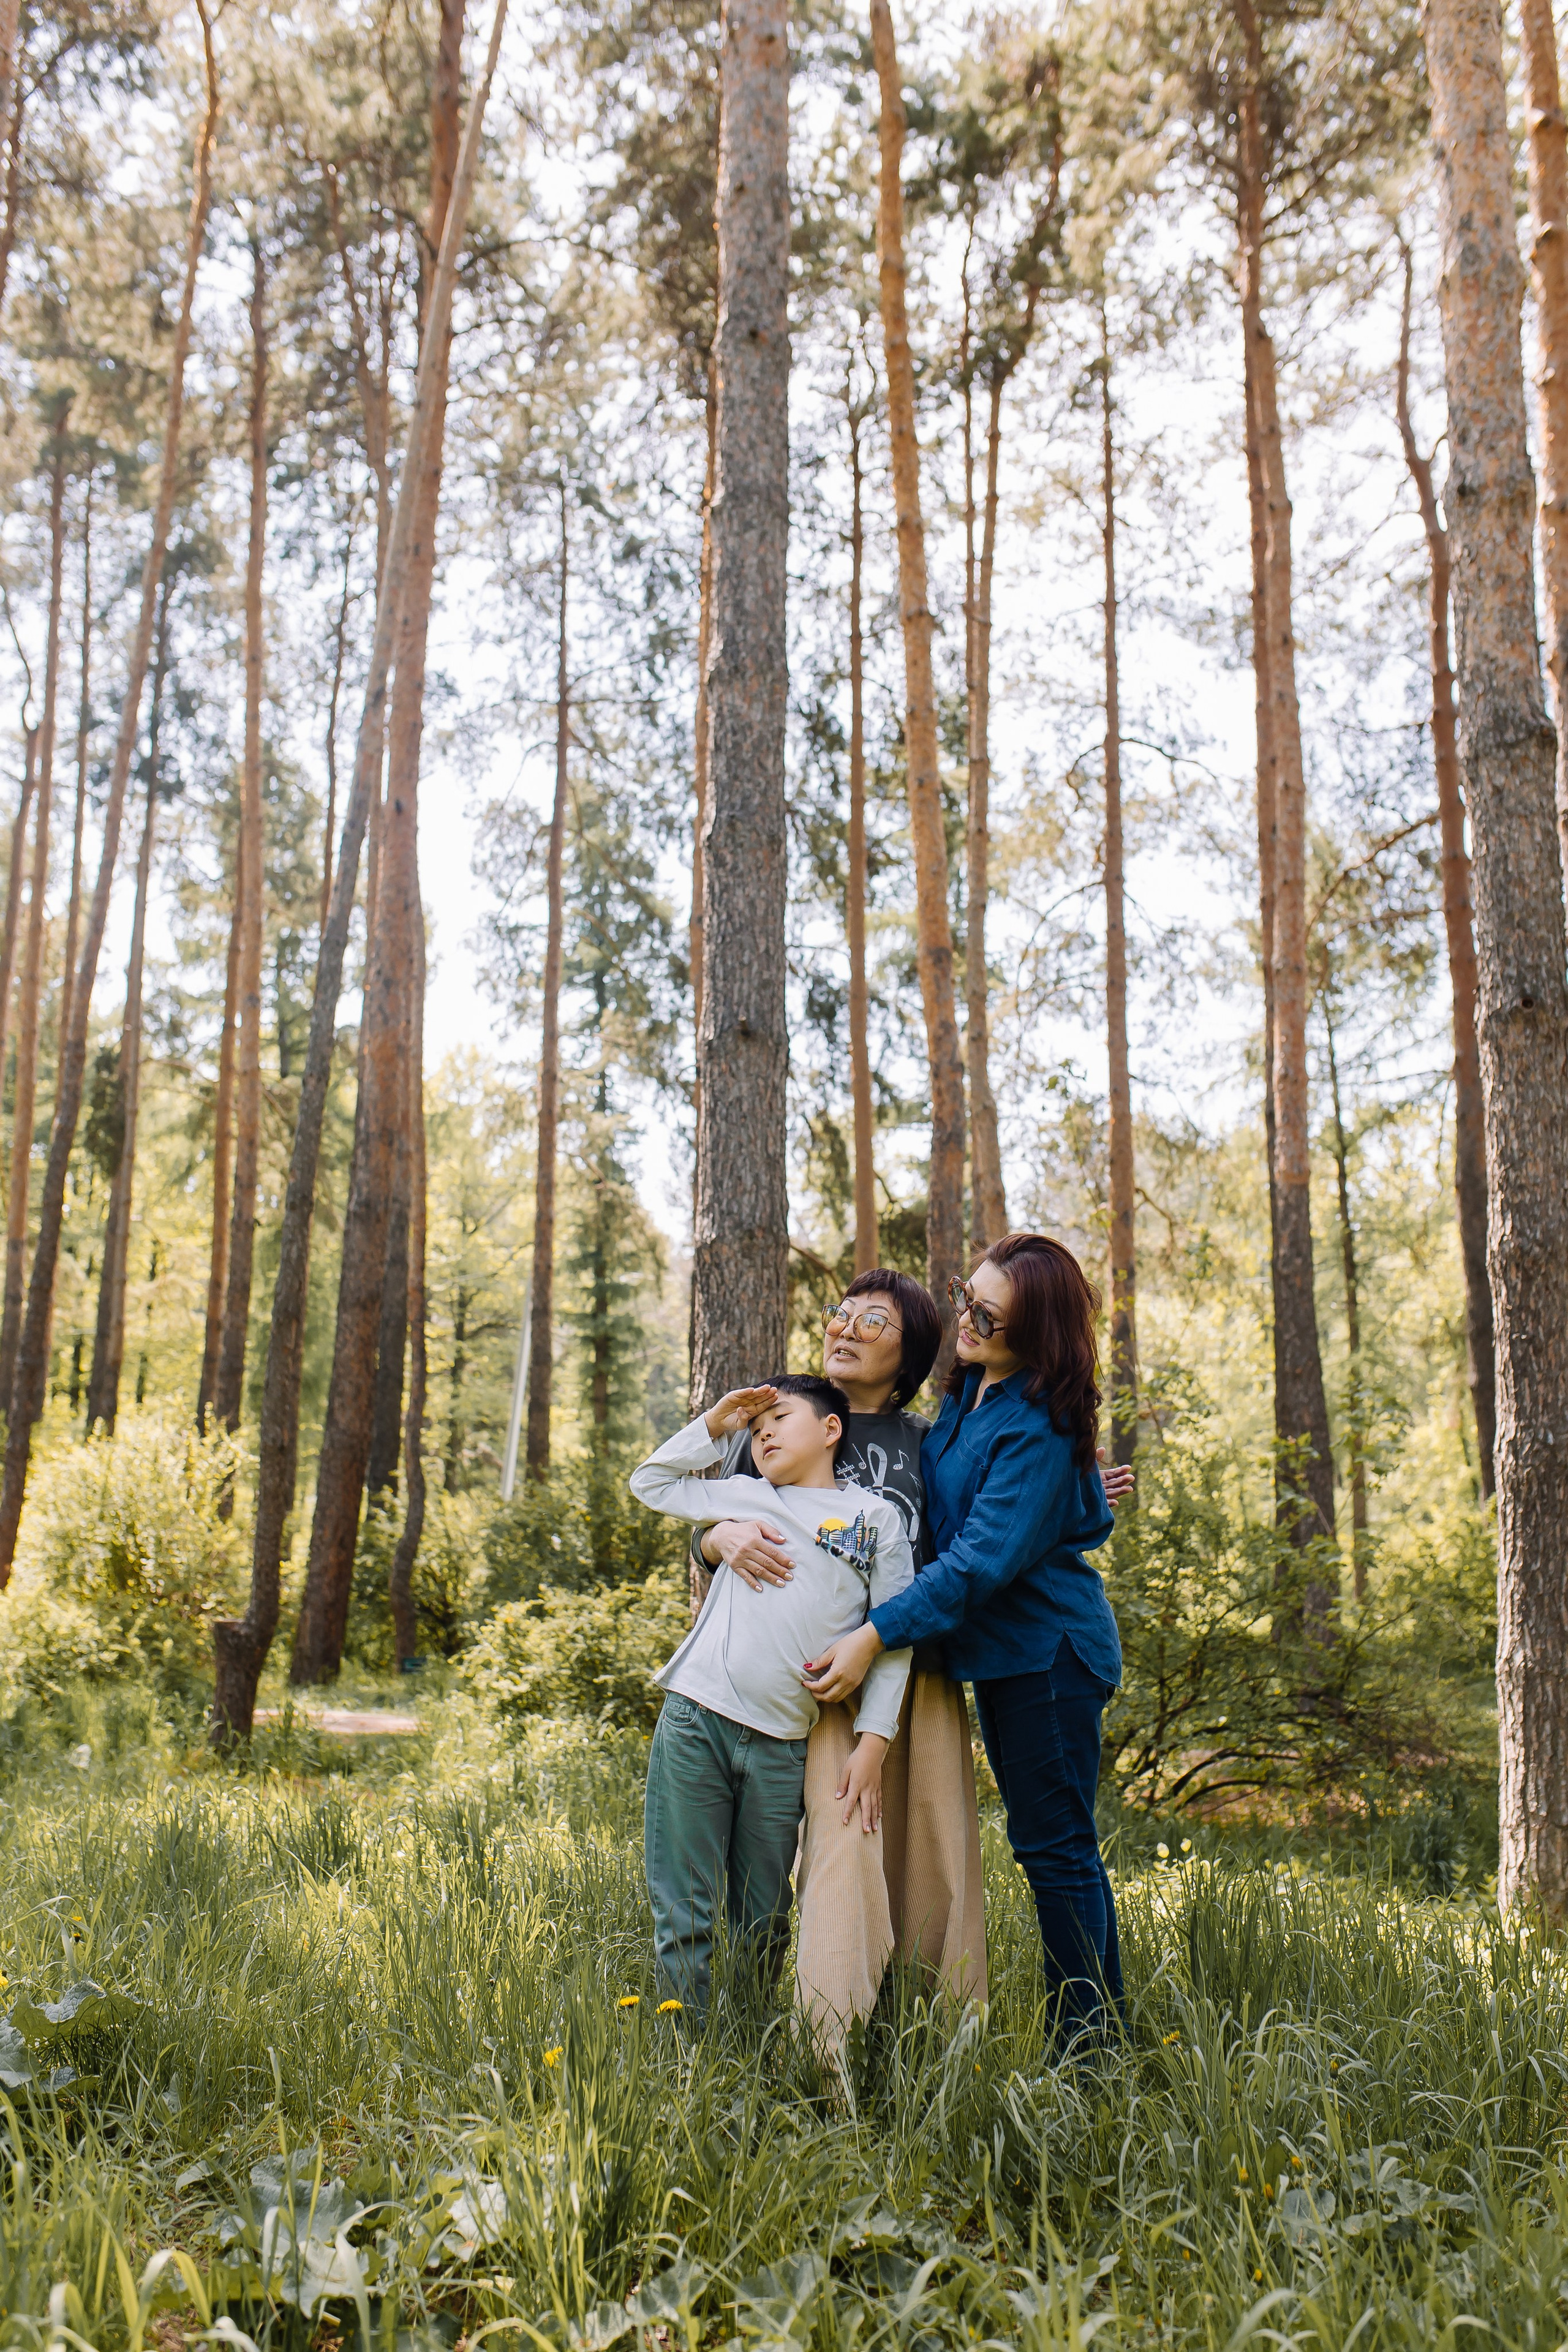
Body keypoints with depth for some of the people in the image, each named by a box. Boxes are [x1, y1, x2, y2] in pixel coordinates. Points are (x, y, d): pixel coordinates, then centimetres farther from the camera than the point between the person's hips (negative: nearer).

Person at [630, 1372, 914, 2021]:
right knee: (683, 1913, 2)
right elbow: (649, 1481, 25)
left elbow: (895, 1637, 4)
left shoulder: (876, 1517, 7)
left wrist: (873, 1744, -2)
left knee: (763, 1925, 10)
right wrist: (714, 1424, 16)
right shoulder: (742, 1497, 13)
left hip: (780, 1747, -1)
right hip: (695, 1723, 1)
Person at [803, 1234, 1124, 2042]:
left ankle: (1085, 2041, 12)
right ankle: (1106, 2016, 29)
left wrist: (874, 1636, -28)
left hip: (1046, 1651, -9)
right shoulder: (968, 1392, 5)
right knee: (1049, 1841, 17)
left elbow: (985, 1556, -27)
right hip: (1000, 1648, 9)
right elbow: (943, 1503, 19)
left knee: (1055, 1846, 0)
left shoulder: (1039, 1428, -23)